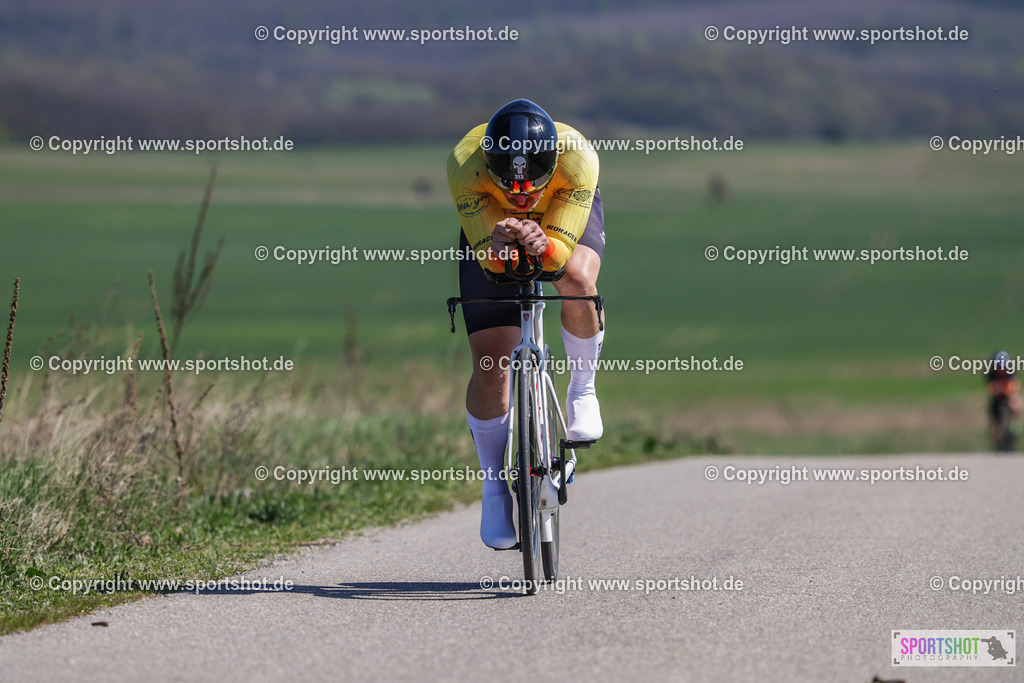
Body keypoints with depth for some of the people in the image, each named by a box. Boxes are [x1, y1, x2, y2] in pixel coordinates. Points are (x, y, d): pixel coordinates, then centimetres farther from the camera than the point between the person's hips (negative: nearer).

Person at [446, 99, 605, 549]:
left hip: (565, 218, 0)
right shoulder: (465, 163, -38)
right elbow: (486, 255, -34)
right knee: (490, 369, -9)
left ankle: (582, 390, -8)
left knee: (577, 279, -36)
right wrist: (499, 248, -57)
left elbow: (561, 251, -38)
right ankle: (494, 488, 11)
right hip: (491, 225, 0)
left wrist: (542, 245, -60)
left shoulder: (577, 157, -39)